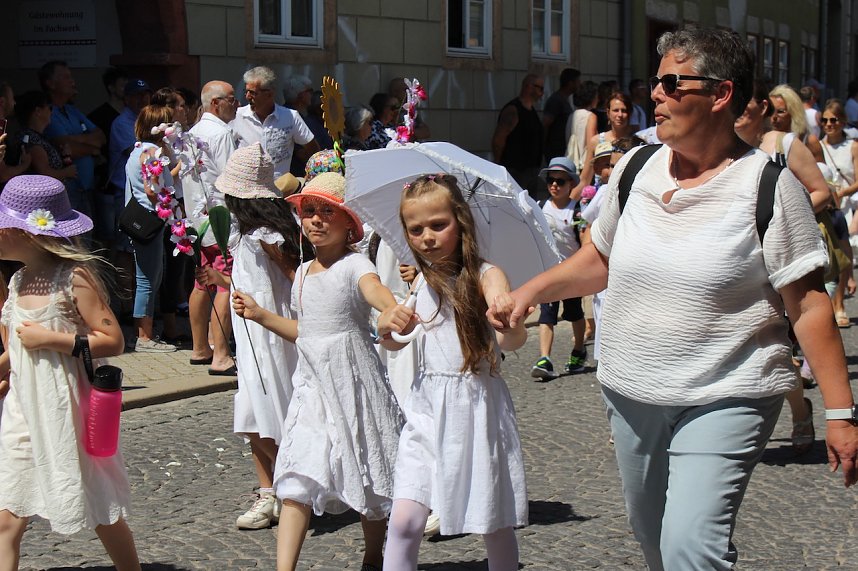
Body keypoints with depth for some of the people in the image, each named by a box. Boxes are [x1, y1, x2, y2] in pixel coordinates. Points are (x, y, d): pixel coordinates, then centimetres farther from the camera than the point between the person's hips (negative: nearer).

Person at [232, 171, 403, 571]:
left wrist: (393, 311, -56)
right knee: (296, 483, -6)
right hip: (312, 385, 6)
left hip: (354, 384, -5)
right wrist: (259, 314, 16)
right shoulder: (303, 273, 12)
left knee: (368, 481, 9)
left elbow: (375, 289, -34)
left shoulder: (354, 265, -10)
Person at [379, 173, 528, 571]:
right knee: (404, 520, -7)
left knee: (494, 523, 4)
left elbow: (514, 341, -23)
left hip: (478, 406, -4)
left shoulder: (485, 276, -8)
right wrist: (391, 325, -4)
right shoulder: (419, 281, 8)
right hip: (428, 408, 4)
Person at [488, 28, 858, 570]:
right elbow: (600, 260, 18)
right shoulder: (635, 168, 3)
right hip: (631, 395, 6)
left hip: (725, 400, -6)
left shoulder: (768, 185, -11)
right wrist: (531, 290, 4)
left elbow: (809, 306, -11)